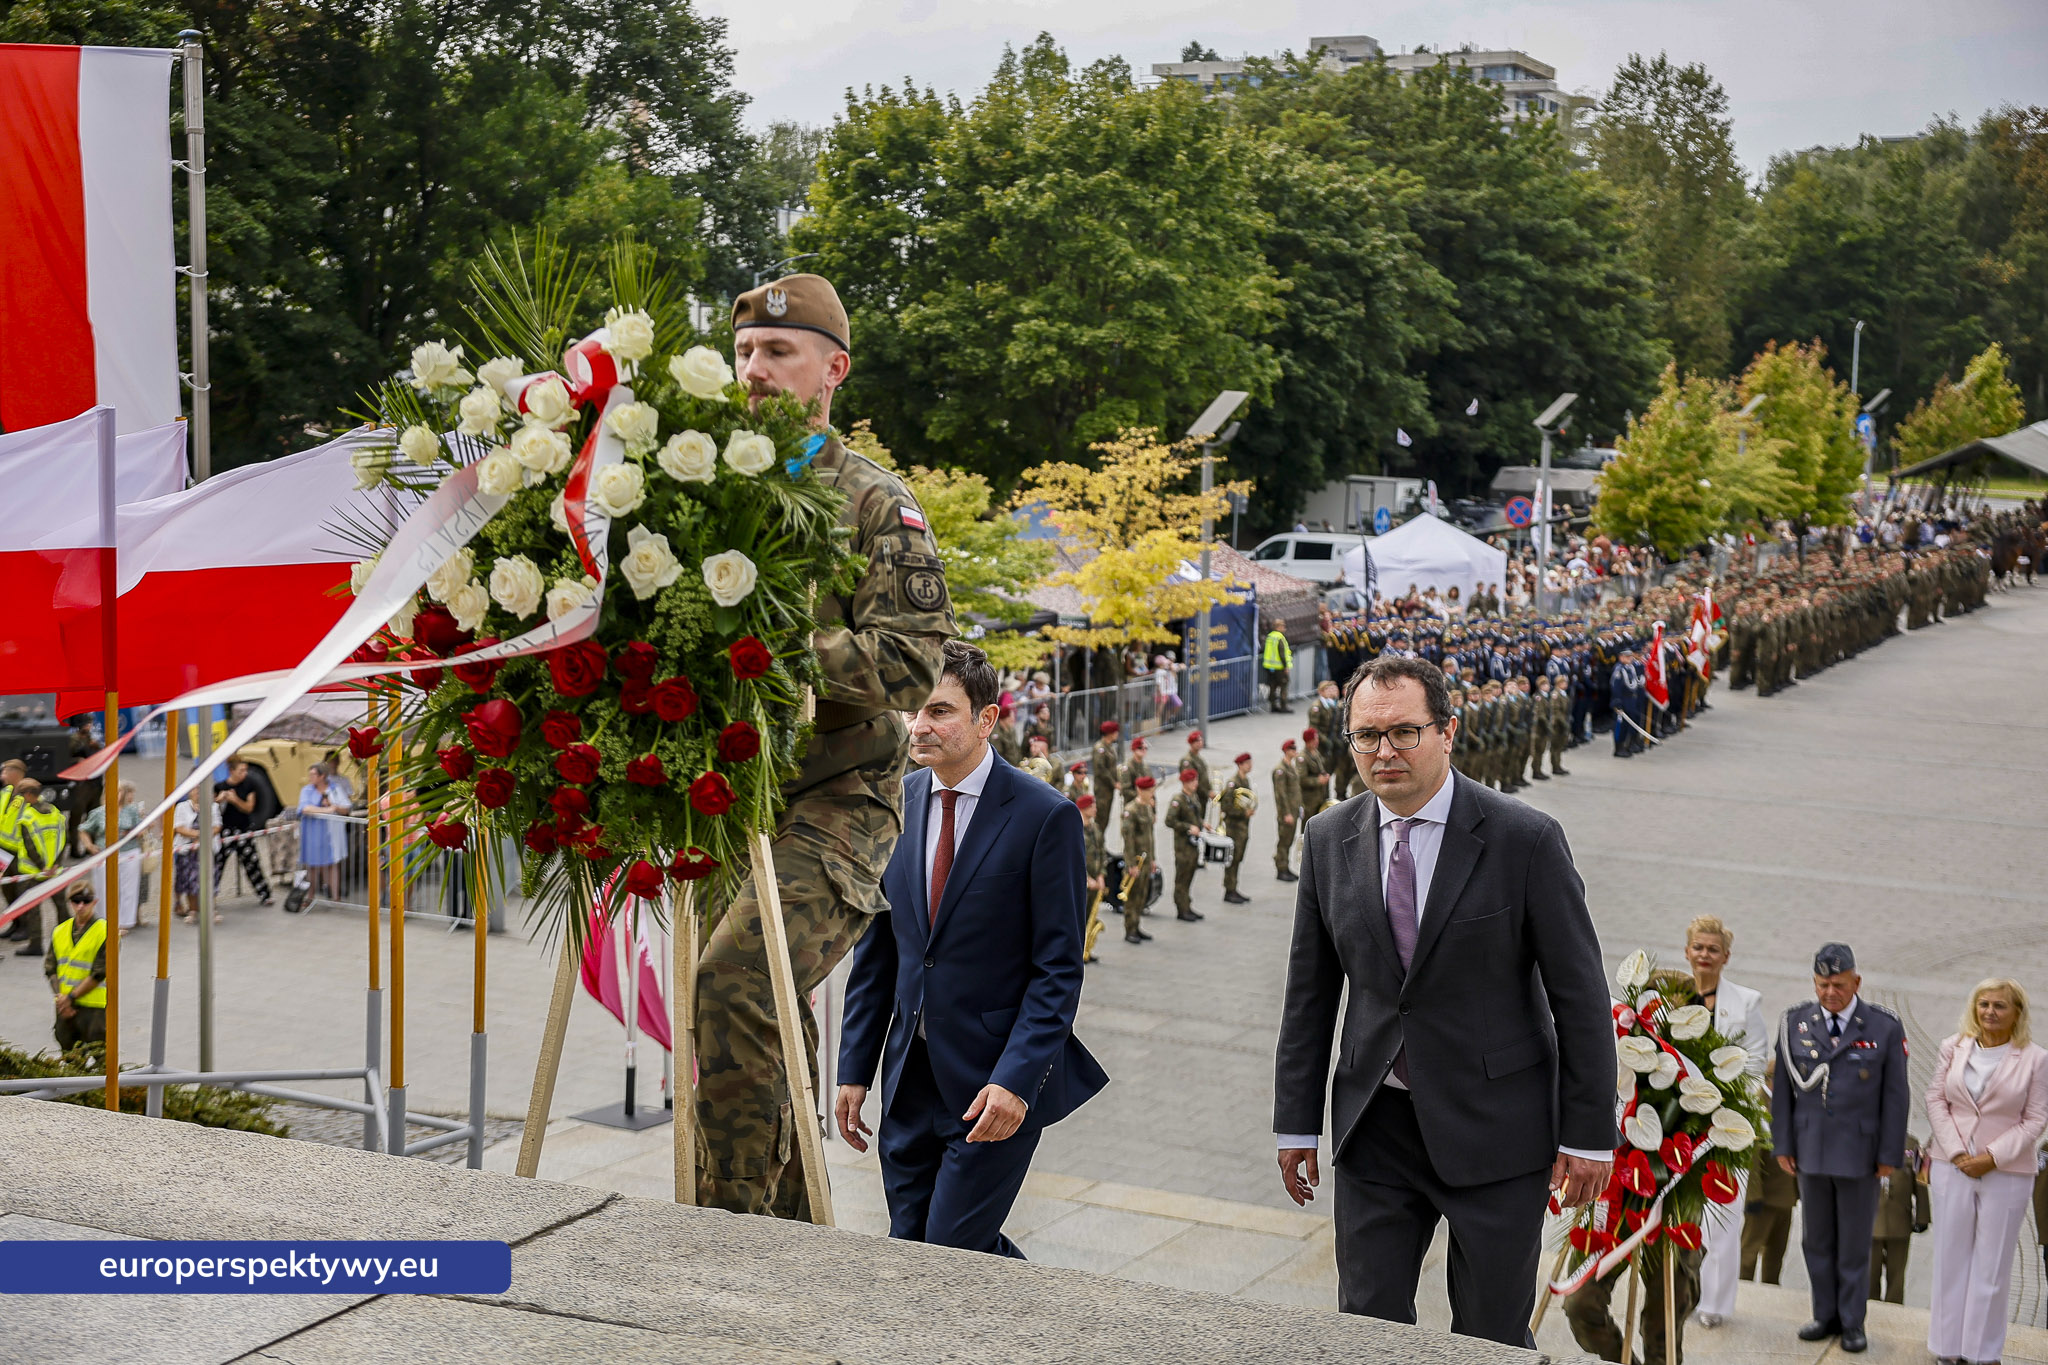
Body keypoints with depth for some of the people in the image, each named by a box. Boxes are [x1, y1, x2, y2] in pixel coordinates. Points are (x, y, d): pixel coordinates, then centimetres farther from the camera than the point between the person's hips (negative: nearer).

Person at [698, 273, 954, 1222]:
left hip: (833, 803, -6)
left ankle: (734, 1217, -16)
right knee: (771, 1025, 11)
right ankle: (789, 1227, 24)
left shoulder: (875, 504, -3)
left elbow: (911, 661, -13)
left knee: (736, 979, -24)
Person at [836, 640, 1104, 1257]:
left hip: (995, 1082, -6)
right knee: (908, 1248, 9)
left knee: (954, 1249, -7)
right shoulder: (895, 805, 5)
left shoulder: (1046, 817, -11)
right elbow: (875, 949, 11)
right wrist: (855, 1069, 8)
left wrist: (1016, 1080, -20)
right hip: (909, 1077, 6)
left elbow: (1059, 968, -11)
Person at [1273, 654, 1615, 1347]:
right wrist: (1296, 1124, 8)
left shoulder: (1525, 839, -11)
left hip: (1494, 1132, -3)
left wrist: (1590, 1135, -7)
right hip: (1375, 1131, 3)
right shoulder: (1329, 840, 2)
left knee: (1492, 1336, 6)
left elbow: (1580, 995, -7)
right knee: (1366, 1325, 6)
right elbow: (1309, 993, 9)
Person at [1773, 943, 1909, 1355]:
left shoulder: (1885, 1027, -8)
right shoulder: (1794, 1022, -1)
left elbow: (1894, 1096, -5)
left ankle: (1853, 1323, 18)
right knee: (1816, 1240, 11)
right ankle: (1826, 1316, 23)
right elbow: (1783, 1088, 3)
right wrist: (1783, 1145, 2)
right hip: (1811, 1151, 3)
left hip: (1860, 1153, -3)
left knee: (1855, 1243, 6)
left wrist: (1890, 1155, -6)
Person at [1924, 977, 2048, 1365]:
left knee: (1992, 1263, 4)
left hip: (2006, 1173, -2)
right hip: (1953, 1167, 2)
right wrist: (1956, 1152, -8)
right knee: (1951, 1257, 8)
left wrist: (1992, 1157, -12)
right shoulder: (1954, 1047, 3)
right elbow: (1936, 1100, 3)